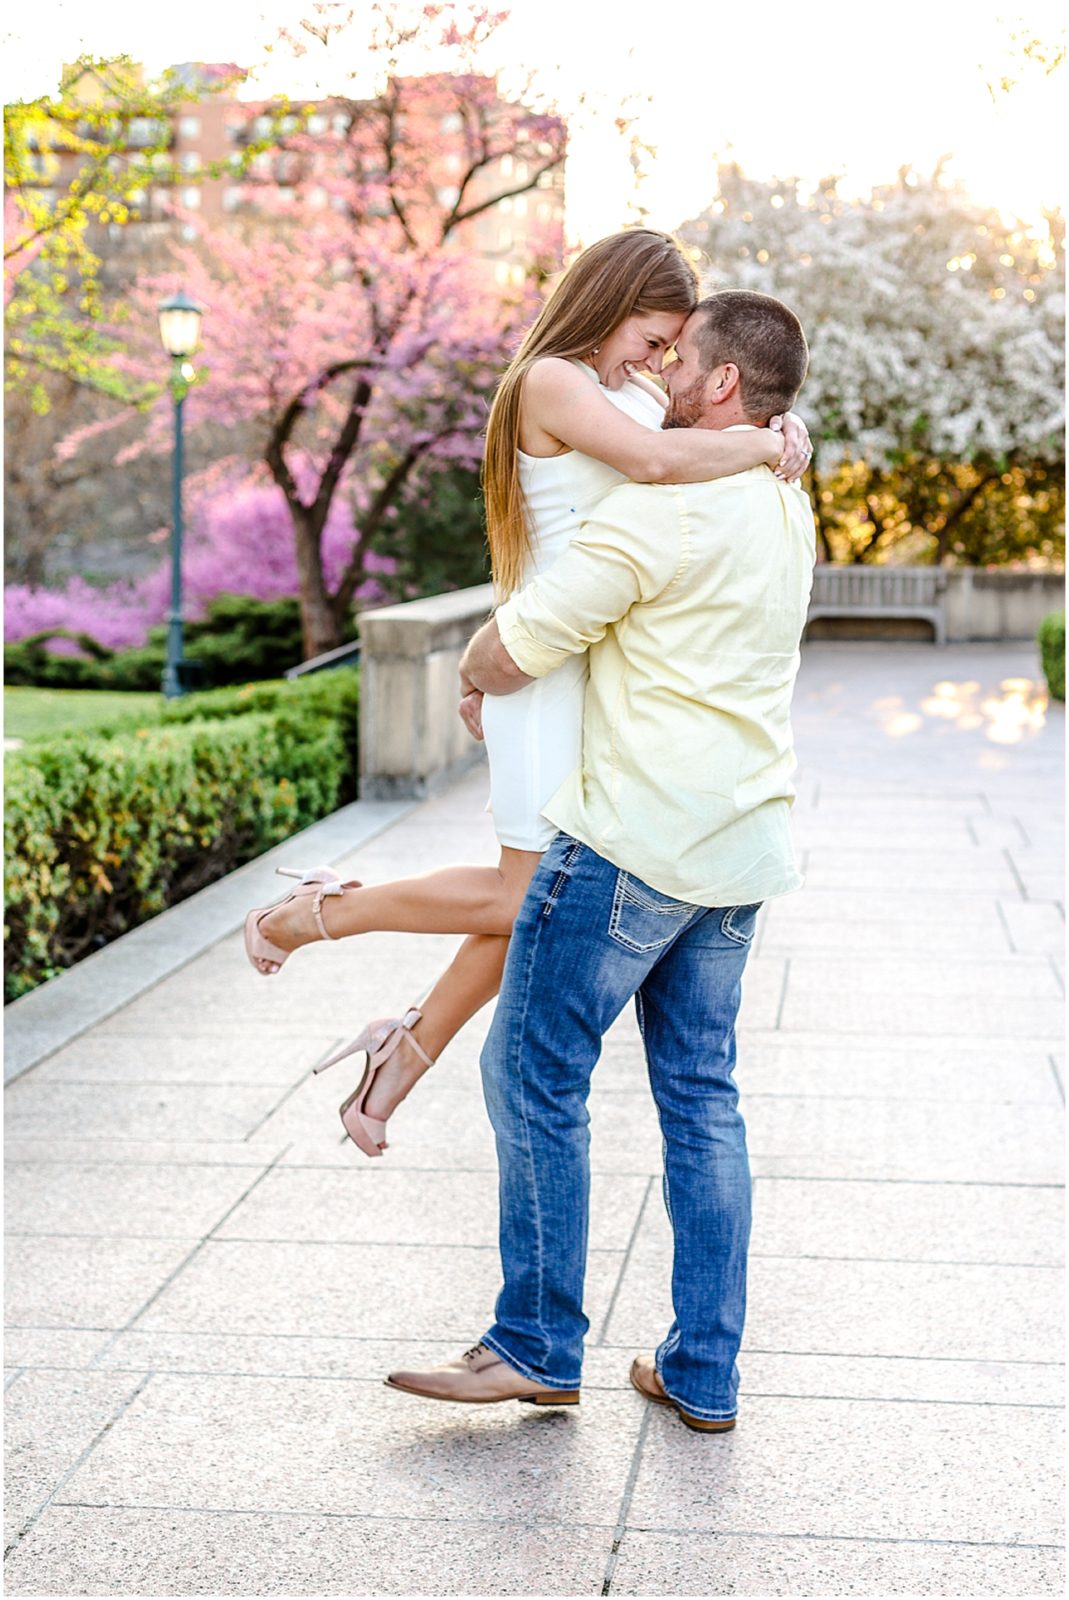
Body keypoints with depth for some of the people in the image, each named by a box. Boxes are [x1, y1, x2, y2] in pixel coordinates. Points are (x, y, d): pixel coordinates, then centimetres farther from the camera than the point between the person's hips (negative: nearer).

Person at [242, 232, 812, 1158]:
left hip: (614, 666, 9)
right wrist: (765, 446, -15)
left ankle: (409, 1050, 22)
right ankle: (311, 915, 8)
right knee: (531, 894, -7)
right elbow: (655, 460, -29)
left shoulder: (640, 393, 16)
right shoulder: (552, 381, -13)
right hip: (553, 662, -9)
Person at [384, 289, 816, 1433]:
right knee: (701, 1094, 11)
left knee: (534, 1076, 2)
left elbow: (509, 650, -13)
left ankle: (538, 1349, 9)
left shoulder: (662, 509, -16)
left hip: (636, 837, -9)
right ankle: (702, 1375, 14)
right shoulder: (787, 513, 13)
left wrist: (474, 676, 8)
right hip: (741, 845, 9)